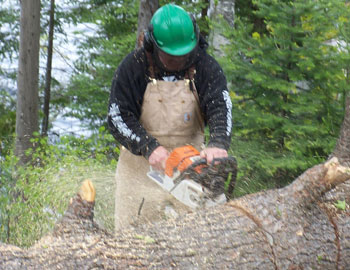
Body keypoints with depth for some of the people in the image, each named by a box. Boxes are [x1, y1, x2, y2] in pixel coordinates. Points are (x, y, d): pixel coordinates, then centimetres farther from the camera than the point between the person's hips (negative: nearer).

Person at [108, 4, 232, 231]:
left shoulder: (206, 67, -7)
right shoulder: (134, 66, -9)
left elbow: (221, 106, -19)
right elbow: (118, 117, -10)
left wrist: (219, 143, -40)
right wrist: (149, 147, -24)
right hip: (141, 165, 0)